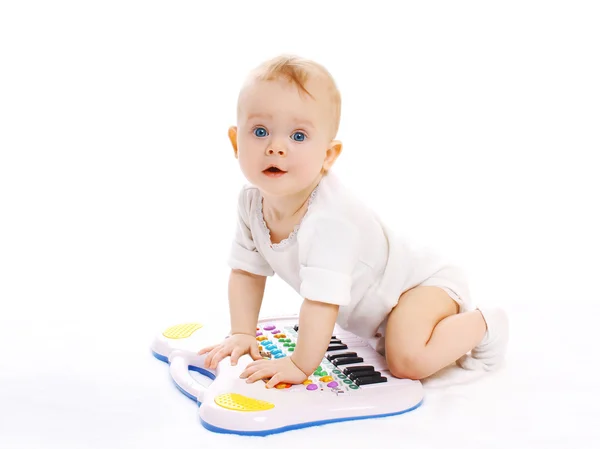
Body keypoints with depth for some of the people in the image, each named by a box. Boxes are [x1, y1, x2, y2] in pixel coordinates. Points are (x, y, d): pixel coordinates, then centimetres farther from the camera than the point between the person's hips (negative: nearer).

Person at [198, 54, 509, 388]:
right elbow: (246, 270, -3)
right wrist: (242, 334, -10)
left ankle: (482, 323, -4)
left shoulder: (328, 217, -40)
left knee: (407, 360, -29)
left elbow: (322, 299, -41)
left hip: (423, 280, -8)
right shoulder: (252, 202, -14)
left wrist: (300, 364, -34)